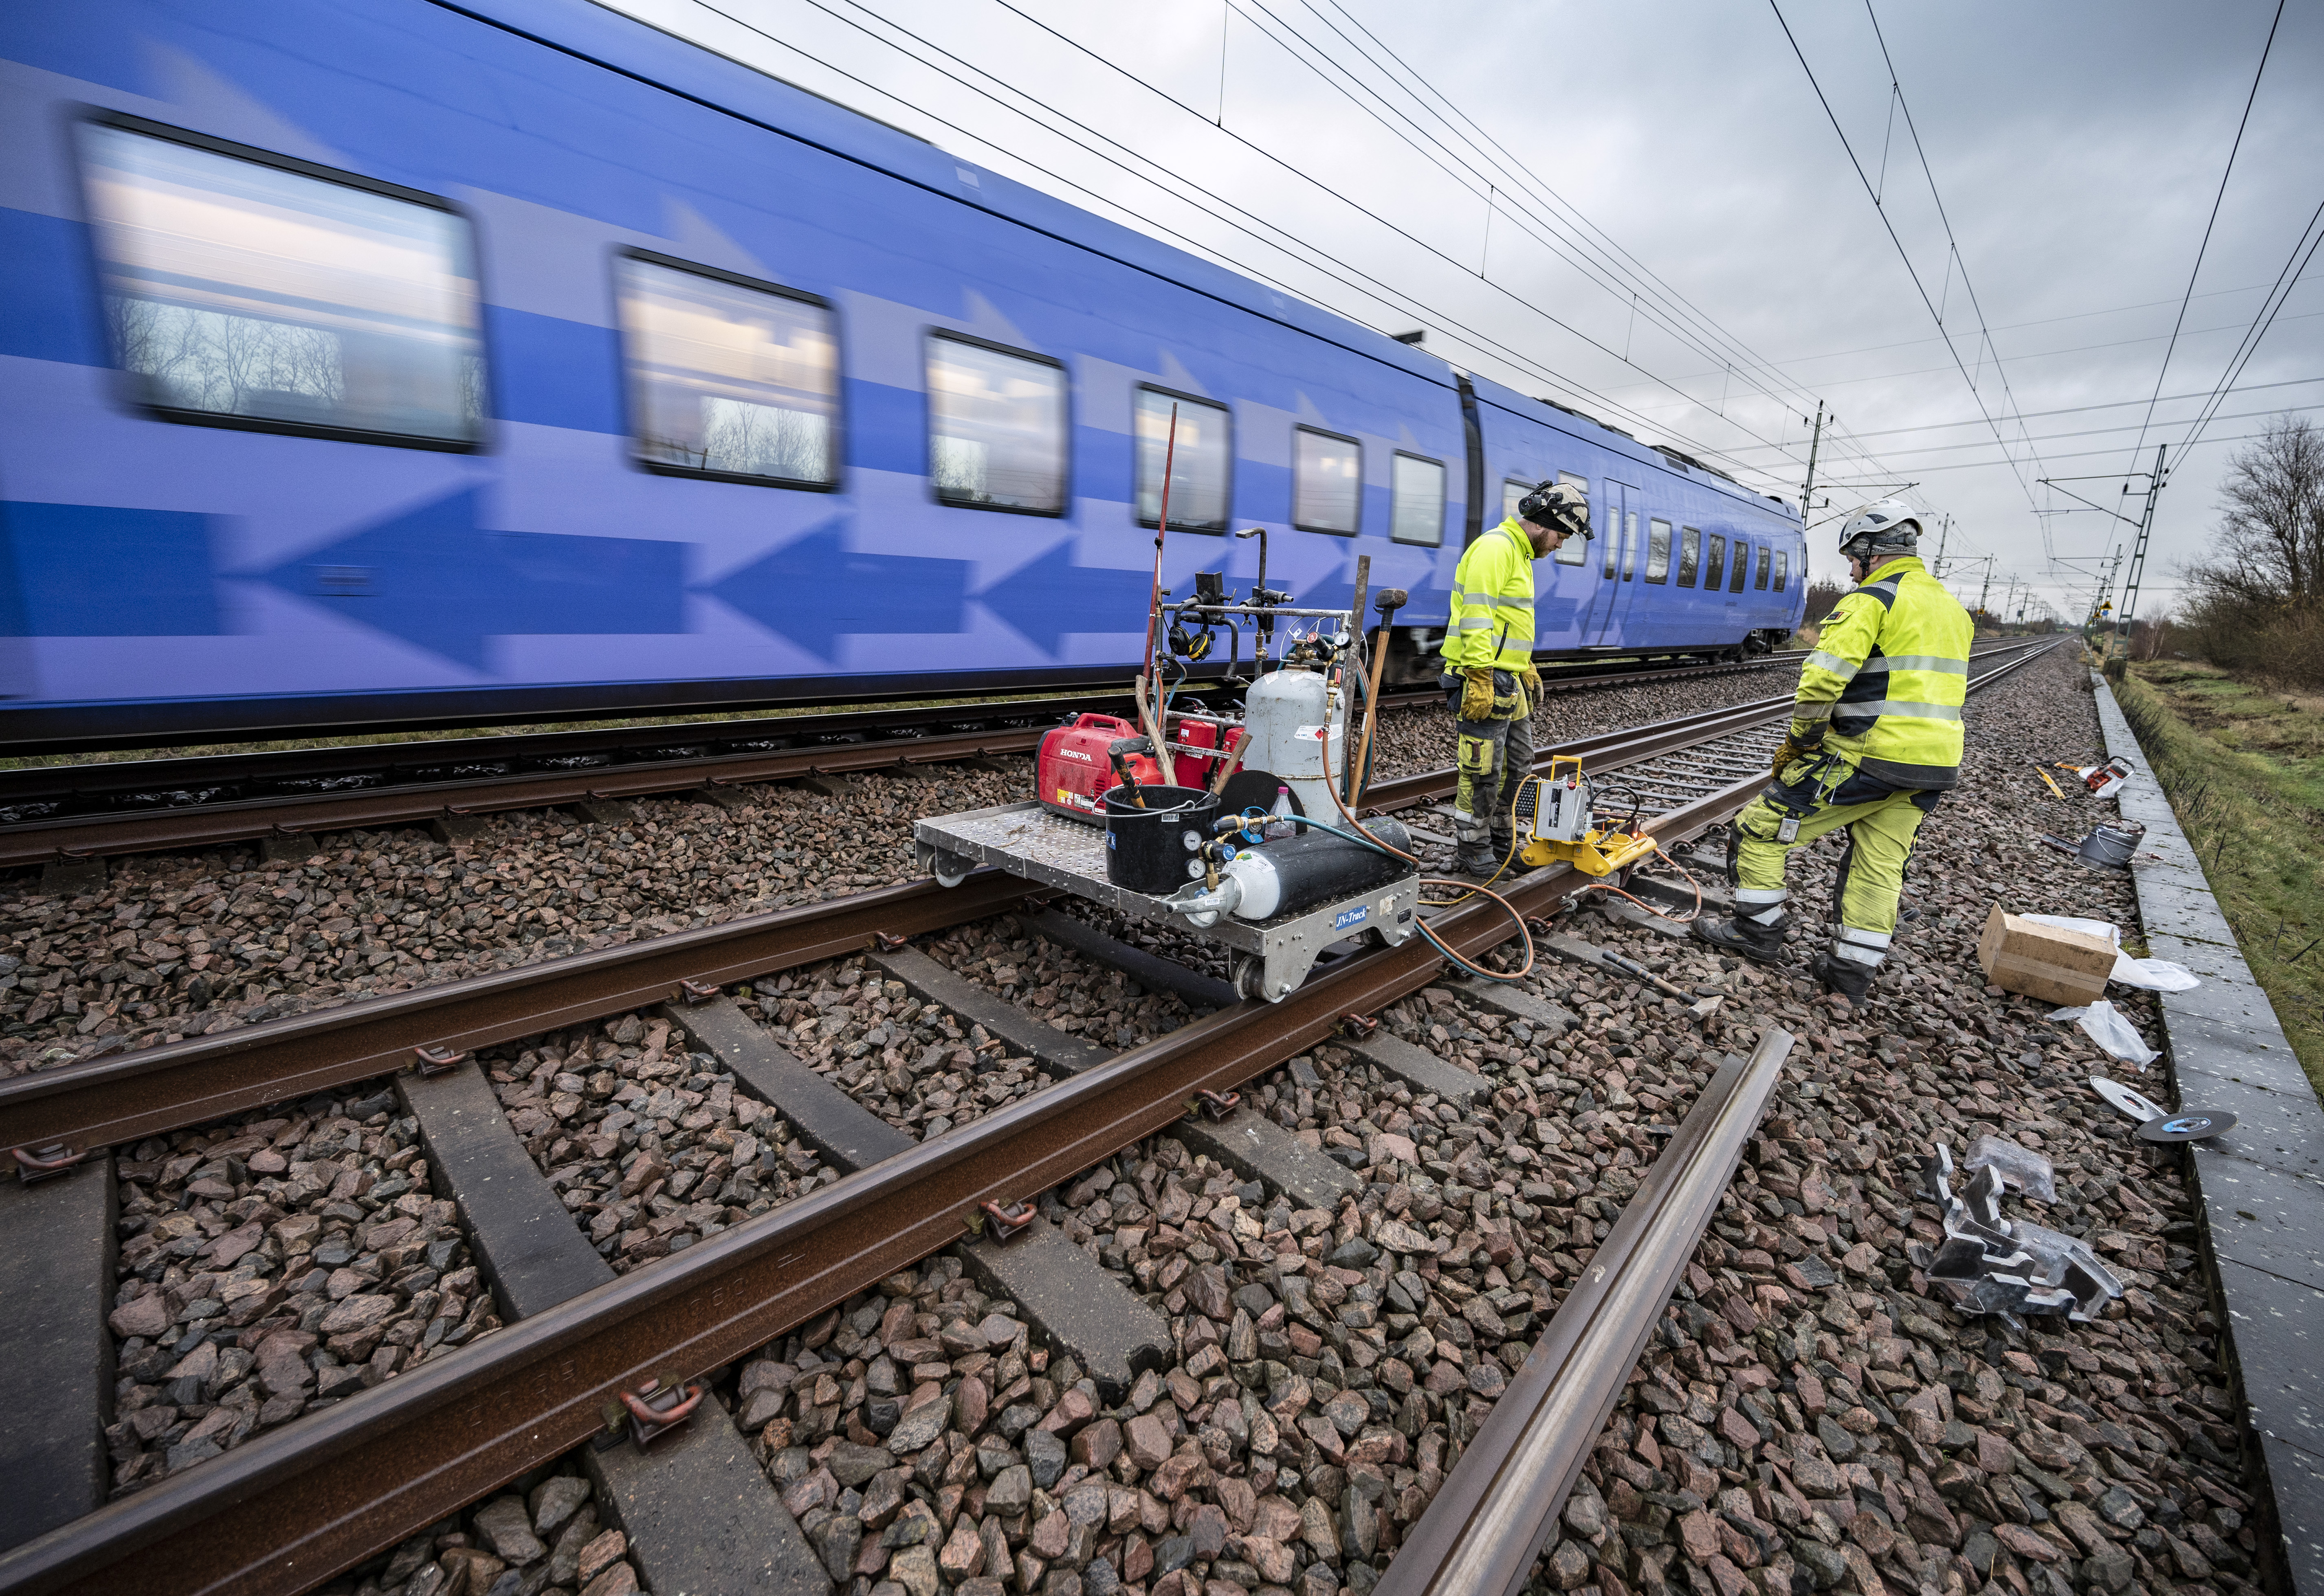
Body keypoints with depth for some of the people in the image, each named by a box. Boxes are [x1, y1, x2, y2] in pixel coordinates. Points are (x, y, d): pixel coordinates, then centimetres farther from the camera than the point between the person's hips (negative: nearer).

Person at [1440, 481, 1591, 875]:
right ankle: (1475, 855, 9)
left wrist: (1527, 668, 26)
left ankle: (1500, 845, 28)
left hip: (1509, 680, 11)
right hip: (1482, 681, -11)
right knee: (1483, 774, -3)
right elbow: (1476, 618, -22)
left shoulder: (1520, 554, 20)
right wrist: (1480, 679, -26)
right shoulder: (1496, 547, -13)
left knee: (1517, 766, 16)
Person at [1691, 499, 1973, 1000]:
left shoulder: (1870, 600, -10)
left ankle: (1759, 933, 11)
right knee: (1880, 866, 15)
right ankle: (1852, 969, 22)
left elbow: (1821, 681, -21)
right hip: (1933, 769, 9)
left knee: (1760, 827, 3)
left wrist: (1799, 742, -9)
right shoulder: (1953, 609, 18)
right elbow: (1935, 688, 21)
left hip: (1865, 759, -9)